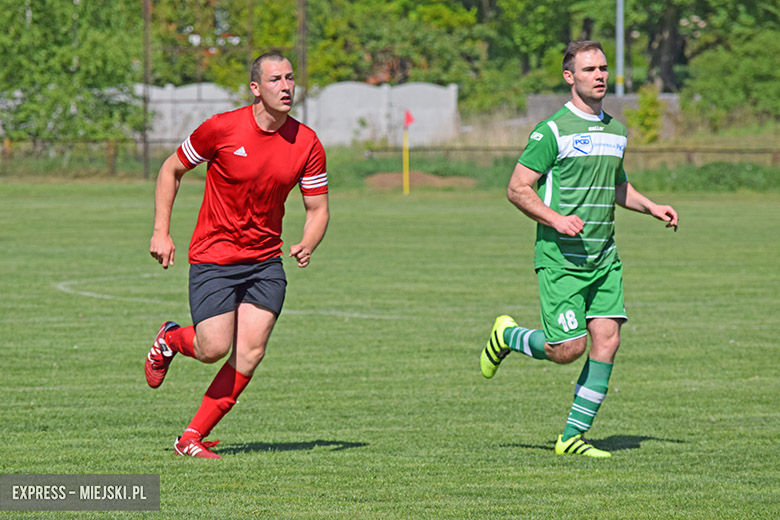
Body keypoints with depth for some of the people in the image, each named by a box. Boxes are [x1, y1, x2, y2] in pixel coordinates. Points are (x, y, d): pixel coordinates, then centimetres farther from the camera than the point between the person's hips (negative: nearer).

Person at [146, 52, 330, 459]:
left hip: (265, 262, 3)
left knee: (250, 353, -9)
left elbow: (317, 208, 6)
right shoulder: (222, 129, -12)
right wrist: (161, 231, -4)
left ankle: (193, 437, 3)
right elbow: (172, 169, 2)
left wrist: (307, 246, -15)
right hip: (213, 257, -3)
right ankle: (170, 340, 23)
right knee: (214, 348, -13)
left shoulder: (307, 144, -3)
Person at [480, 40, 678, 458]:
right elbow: (517, 189, -9)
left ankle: (573, 436, 3)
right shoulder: (553, 131, -10)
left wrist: (652, 208, 15)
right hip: (560, 257, -6)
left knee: (606, 341, -5)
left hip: (604, 257, 6)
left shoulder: (615, 131, 13)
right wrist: (555, 219, -22)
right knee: (568, 349, -9)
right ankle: (507, 337, 21)